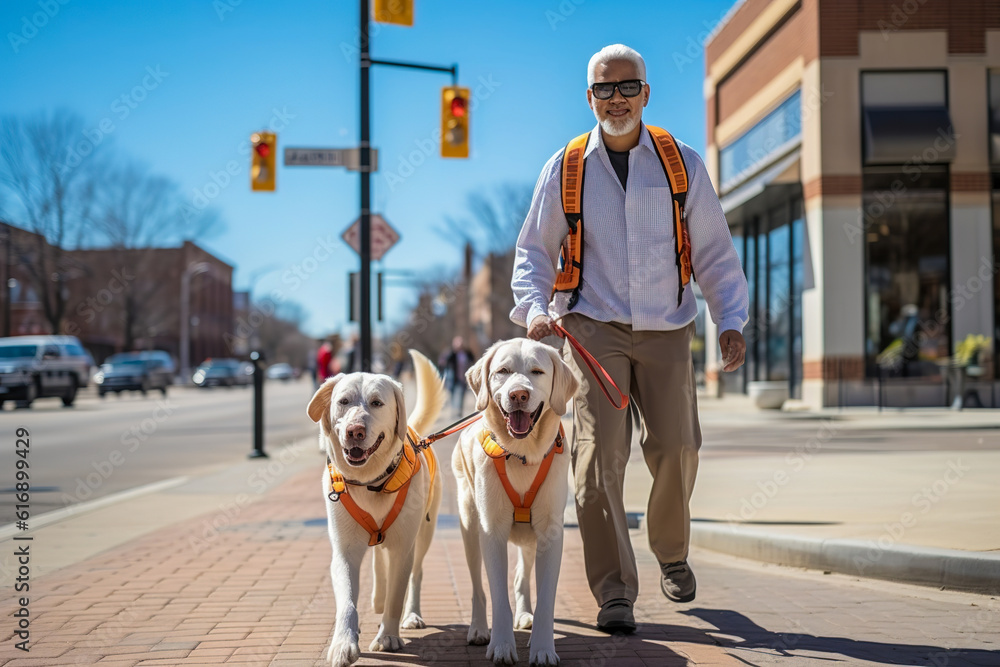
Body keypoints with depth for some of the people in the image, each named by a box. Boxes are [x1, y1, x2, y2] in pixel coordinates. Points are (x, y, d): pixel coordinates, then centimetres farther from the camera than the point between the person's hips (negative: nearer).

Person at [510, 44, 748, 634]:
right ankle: (614, 593, -8)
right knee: (599, 451, -12)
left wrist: (731, 321, -2)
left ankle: (672, 552, 29)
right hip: (594, 327, -1)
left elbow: (714, 252, 10)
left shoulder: (683, 165, 6)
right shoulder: (566, 169, 4)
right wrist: (534, 309, -9)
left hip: (666, 330, 1)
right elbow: (535, 250, 10)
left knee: (676, 449, -1)